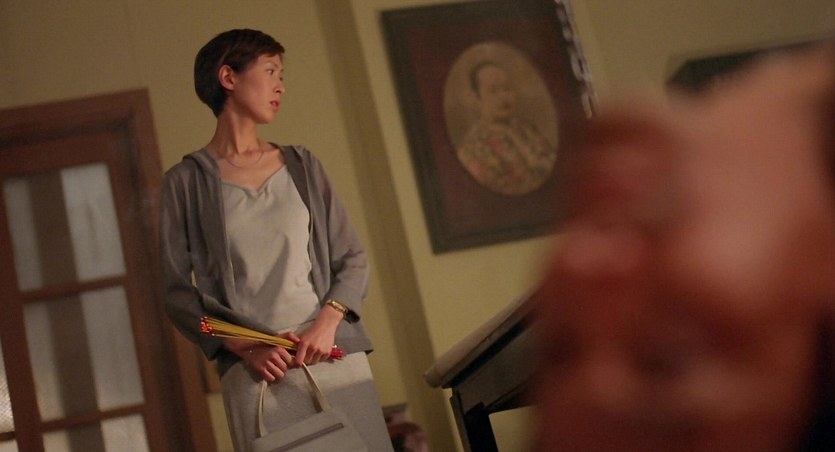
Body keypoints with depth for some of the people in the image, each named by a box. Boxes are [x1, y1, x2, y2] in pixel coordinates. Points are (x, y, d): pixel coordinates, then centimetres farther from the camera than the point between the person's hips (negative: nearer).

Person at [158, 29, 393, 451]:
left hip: (336, 356, 3)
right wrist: (246, 348, -12)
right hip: (256, 372, -3)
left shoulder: (301, 165, 16)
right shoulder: (186, 181, 6)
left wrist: (327, 323, -5)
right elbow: (179, 292, 1)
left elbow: (352, 258, 12)